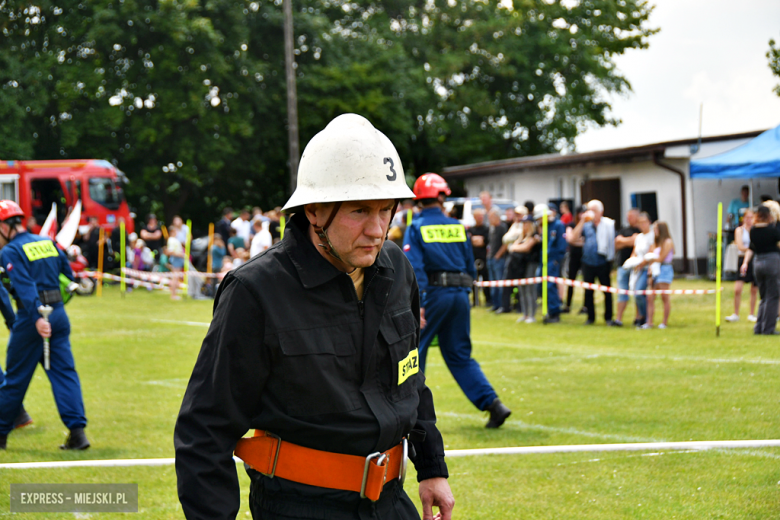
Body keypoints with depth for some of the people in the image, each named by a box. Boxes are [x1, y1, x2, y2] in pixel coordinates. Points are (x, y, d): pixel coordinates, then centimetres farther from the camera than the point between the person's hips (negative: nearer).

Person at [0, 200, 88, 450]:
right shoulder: (48, 242, 13)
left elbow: (25, 286, -21)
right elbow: (69, 275, 17)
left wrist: (37, 318, -29)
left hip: (31, 319, -6)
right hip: (59, 314, 6)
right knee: (65, 372, 4)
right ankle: (78, 432, -6)